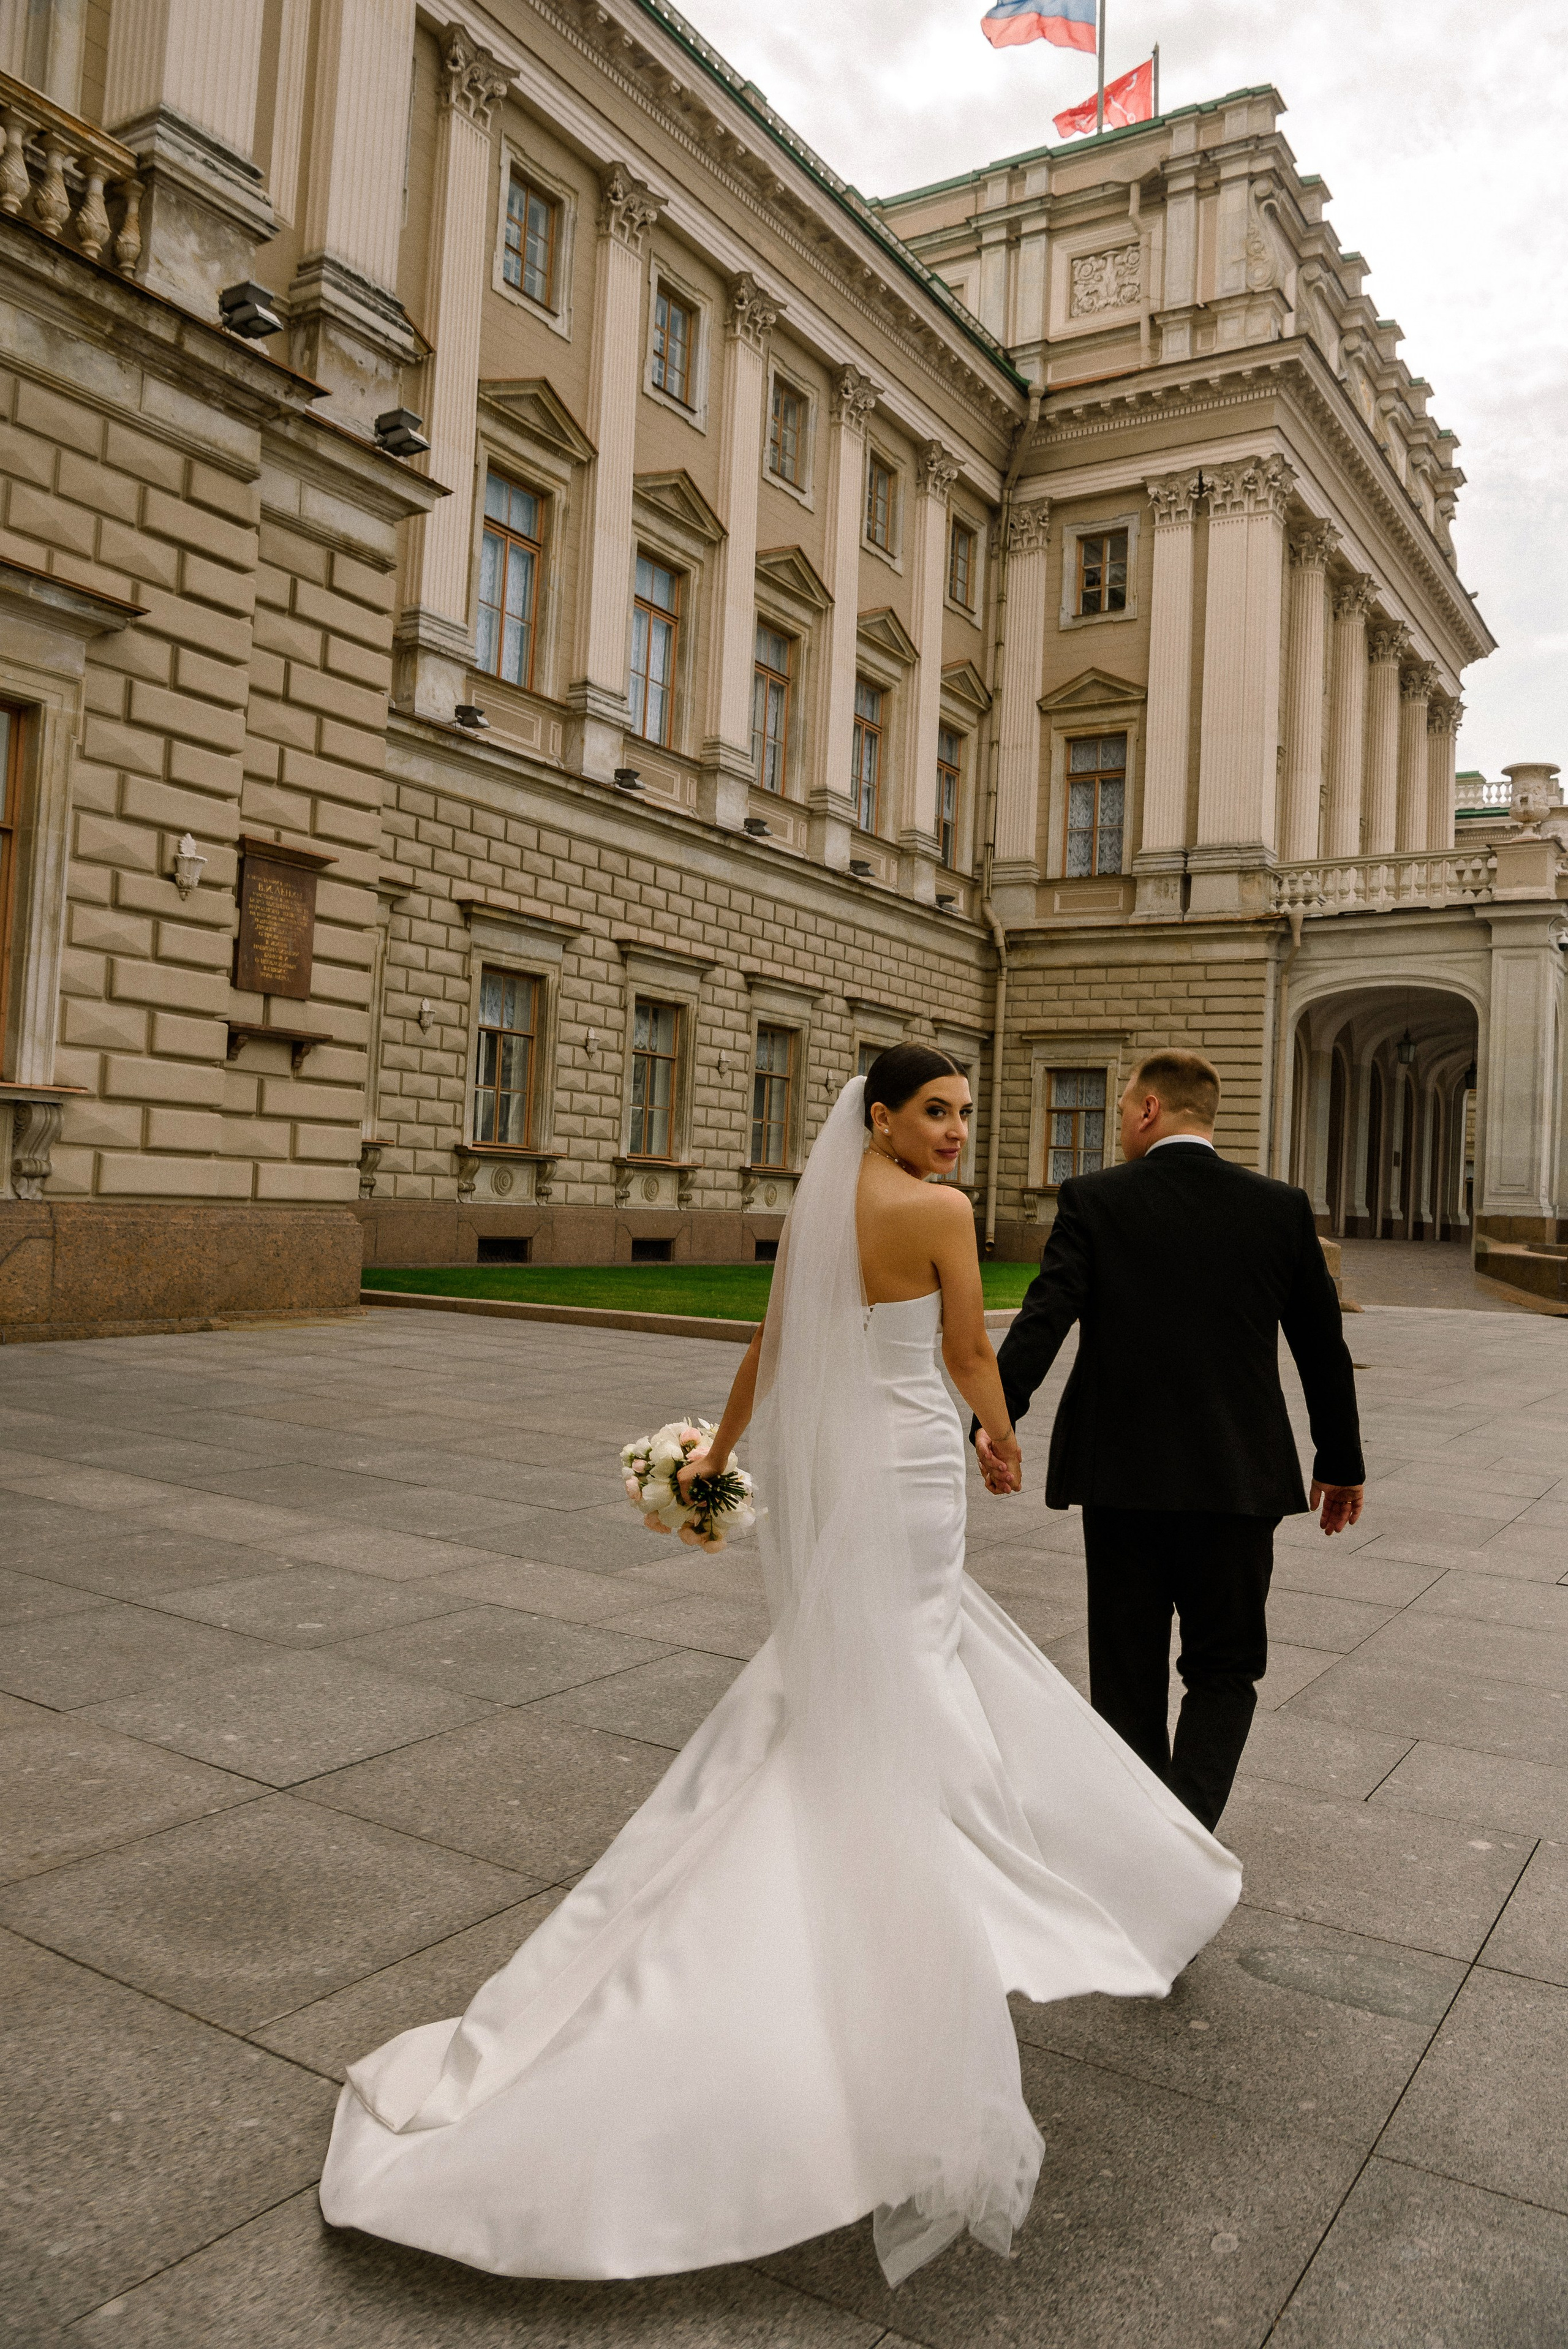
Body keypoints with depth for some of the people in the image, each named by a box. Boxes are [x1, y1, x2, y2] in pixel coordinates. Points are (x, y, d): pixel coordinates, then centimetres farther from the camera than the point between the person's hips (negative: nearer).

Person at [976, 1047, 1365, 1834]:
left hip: (1120, 1475, -1)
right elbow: (1323, 1347, 7)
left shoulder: (1093, 1200, -3)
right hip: (1239, 1476, 1)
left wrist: (994, 1418, -20)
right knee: (1225, 1669, 16)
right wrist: (1341, 1464, 17)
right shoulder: (1282, 1208, 2)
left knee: (1128, 1674, 14)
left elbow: (1043, 1319, -16)